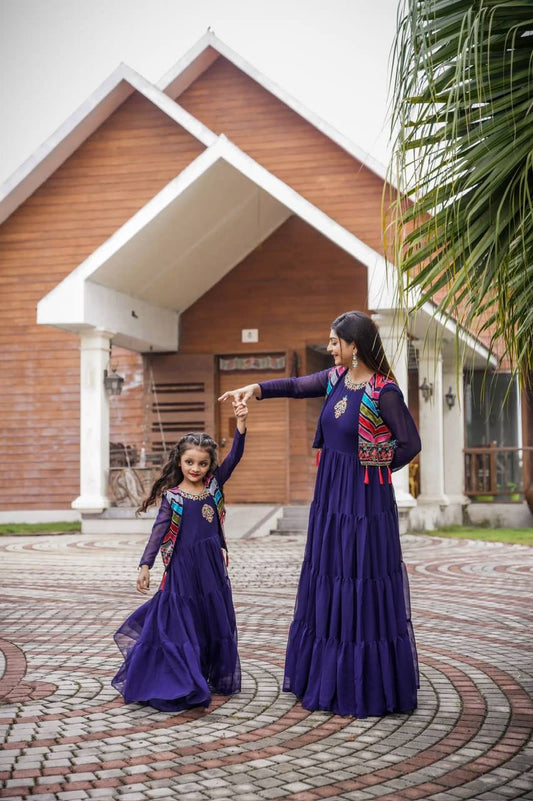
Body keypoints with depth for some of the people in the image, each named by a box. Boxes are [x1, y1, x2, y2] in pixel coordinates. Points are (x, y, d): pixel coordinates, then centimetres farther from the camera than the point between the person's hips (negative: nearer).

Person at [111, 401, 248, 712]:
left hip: (213, 564, 4)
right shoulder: (172, 496, -6)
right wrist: (145, 565, -12)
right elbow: (159, 531, -7)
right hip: (183, 566, -4)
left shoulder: (213, 485, 2)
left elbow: (234, 458, -5)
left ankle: (217, 677, 27)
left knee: (216, 619, 13)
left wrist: (241, 425, -16)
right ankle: (182, 685, 6)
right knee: (181, 621, -2)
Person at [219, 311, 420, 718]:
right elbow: (298, 386, 18)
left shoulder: (384, 392, -15)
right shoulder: (337, 377, 5)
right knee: (325, 585, 13)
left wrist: (373, 467, -2)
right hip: (331, 497, 8)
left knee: (366, 591, -2)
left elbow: (410, 443, -11)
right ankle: (328, 680, 25)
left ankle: (371, 688, 10)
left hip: (364, 502, -8)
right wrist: (257, 388, 4)